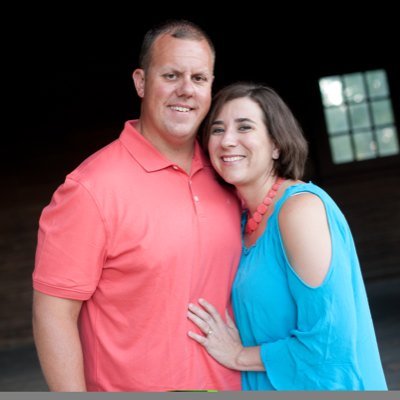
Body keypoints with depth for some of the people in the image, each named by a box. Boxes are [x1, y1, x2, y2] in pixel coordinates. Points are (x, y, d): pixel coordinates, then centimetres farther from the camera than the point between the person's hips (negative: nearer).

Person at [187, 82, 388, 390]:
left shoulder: (302, 207, -21)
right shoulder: (248, 218, 3)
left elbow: (328, 344, -25)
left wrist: (239, 356, -14)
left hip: (322, 384, -7)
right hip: (266, 385, 8)